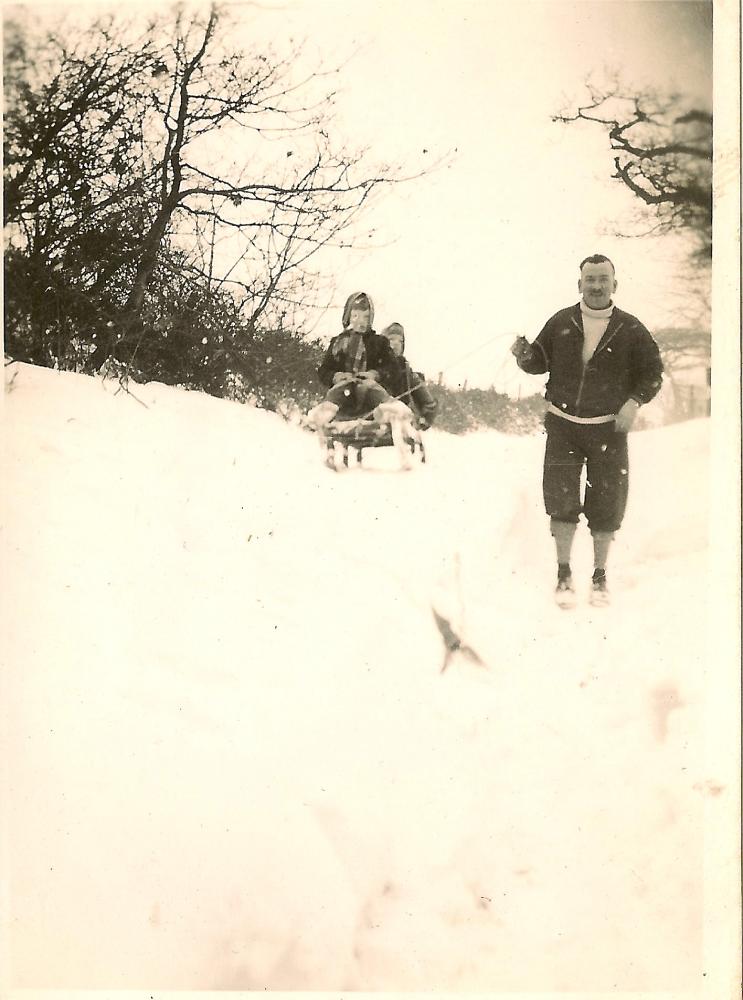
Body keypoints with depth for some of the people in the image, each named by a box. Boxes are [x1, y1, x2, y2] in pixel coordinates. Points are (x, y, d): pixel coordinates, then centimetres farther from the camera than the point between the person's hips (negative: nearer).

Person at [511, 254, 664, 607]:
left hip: (608, 428, 0)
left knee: (606, 504, 5)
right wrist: (524, 354, -13)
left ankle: (600, 576, 22)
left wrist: (634, 401, -10)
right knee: (561, 499, -7)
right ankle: (564, 574, 9)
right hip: (562, 424, 0)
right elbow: (540, 362, 9)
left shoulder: (630, 329, 0)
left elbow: (652, 371, 6)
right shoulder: (561, 322, 2)